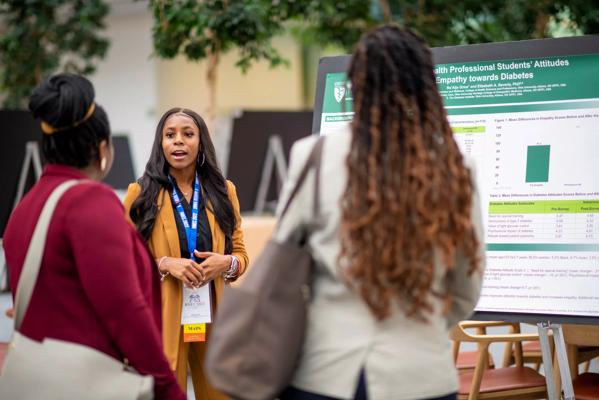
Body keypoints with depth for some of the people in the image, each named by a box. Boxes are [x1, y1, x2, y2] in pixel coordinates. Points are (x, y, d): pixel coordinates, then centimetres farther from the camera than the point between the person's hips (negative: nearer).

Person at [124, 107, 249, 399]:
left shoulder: (223, 191, 9)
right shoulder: (141, 193, -1)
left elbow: (240, 253, 14)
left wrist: (226, 263, -9)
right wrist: (165, 263, -17)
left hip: (213, 315, 3)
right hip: (162, 319, -3)